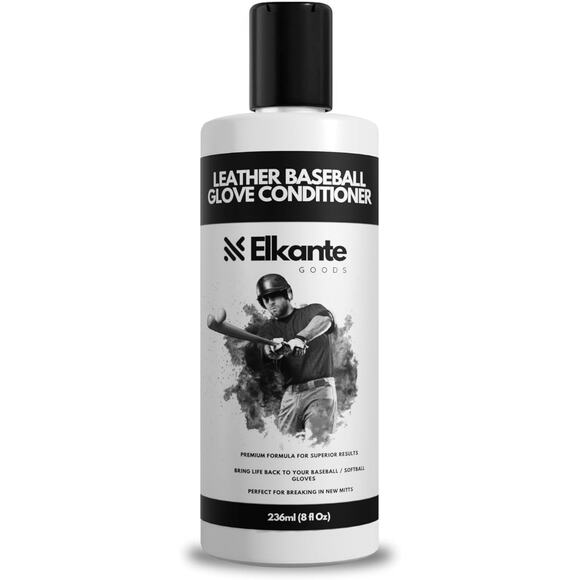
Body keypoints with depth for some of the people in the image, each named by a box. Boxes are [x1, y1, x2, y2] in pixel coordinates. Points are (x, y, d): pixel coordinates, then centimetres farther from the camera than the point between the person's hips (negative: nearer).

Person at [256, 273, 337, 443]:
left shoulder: (312, 312, 10)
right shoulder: (268, 330, 17)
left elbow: (324, 320, -16)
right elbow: (268, 351, -7)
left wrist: (301, 338, -35)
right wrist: (275, 349, -33)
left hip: (320, 390, -3)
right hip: (290, 395, 4)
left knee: (318, 444, -18)